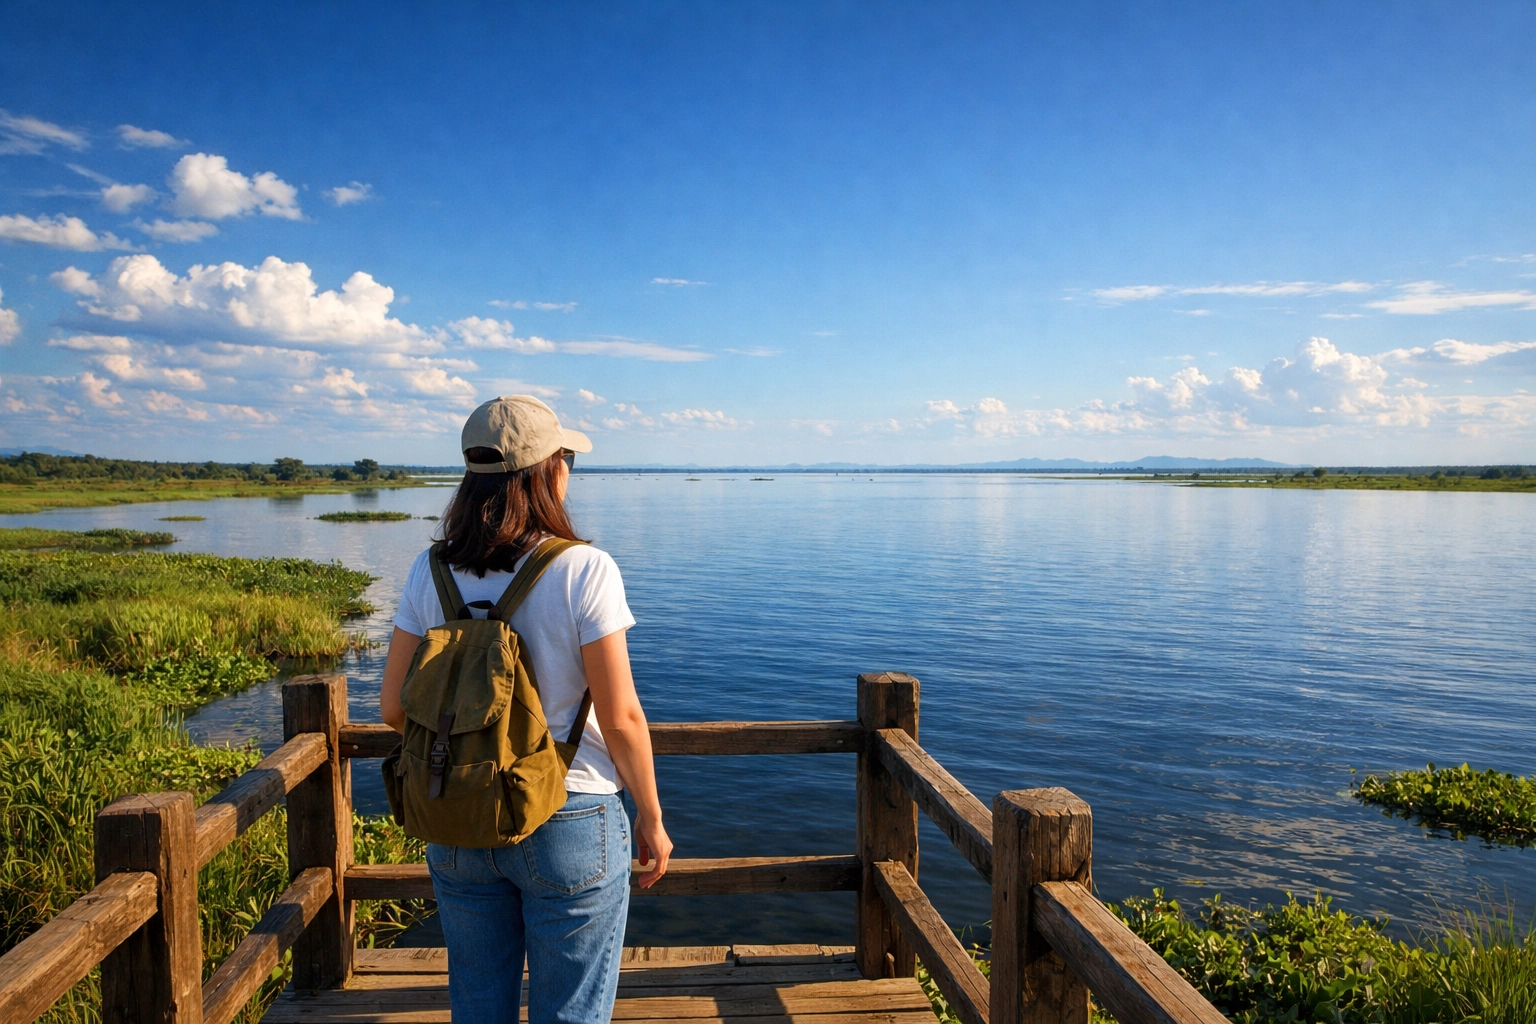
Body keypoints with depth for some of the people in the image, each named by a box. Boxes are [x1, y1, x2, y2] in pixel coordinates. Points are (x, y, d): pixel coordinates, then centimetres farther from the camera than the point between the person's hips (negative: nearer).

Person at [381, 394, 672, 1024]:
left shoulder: (430, 573, -5)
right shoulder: (583, 571, -17)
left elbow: (395, 708, 1)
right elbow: (620, 717, -16)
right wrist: (650, 818, -2)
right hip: (570, 824, -4)